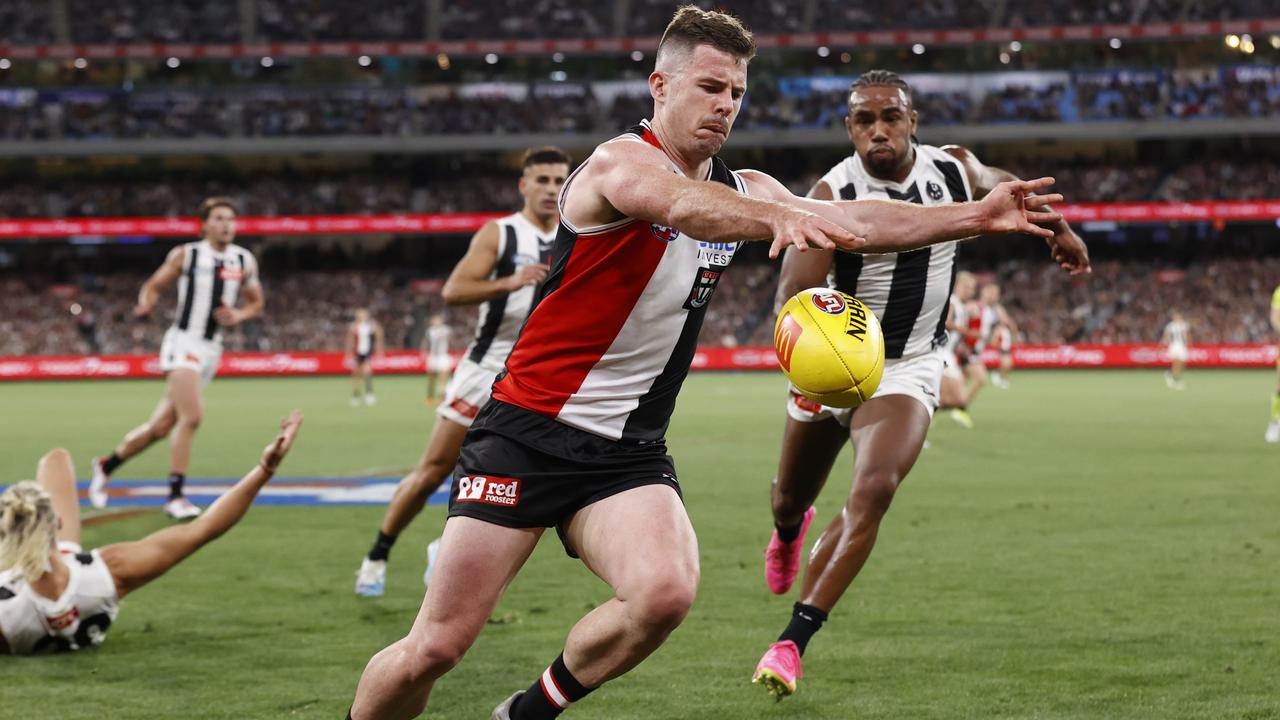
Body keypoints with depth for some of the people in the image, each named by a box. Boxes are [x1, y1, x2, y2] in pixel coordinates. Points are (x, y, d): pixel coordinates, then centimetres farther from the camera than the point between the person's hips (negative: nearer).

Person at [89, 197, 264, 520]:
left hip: (211, 348, 5)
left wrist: (238, 316, -4)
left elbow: (256, 303, 17)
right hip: (183, 342, -5)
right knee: (192, 416, -22)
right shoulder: (185, 255, -3)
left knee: (162, 425, 9)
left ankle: (107, 465, 31)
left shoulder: (244, 261, 7)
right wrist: (146, 303, -18)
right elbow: (153, 285, 4)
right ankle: (175, 496, -14)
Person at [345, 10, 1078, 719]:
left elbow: (855, 220, 6)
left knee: (667, 590, -25)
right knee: (435, 648, -9)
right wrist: (781, 215, -53)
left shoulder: (741, 189, 10)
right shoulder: (621, 162, -12)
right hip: (529, 431, -5)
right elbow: (682, 205, -34)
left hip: (629, 452, 6)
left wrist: (978, 215, -7)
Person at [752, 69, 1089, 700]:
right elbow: (793, 293, -31)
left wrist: (1058, 229, 25)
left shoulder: (954, 169, -8)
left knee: (873, 491, -24)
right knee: (790, 498, 18)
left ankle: (792, 642, -24)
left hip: (909, 369, 1)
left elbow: (1001, 186, 18)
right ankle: (790, 529, 60)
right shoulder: (833, 196, -21)